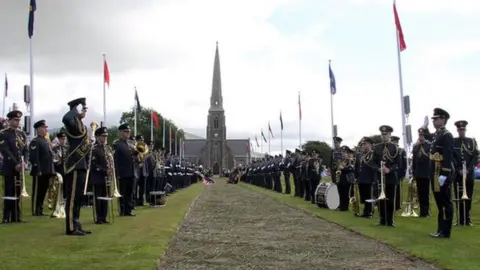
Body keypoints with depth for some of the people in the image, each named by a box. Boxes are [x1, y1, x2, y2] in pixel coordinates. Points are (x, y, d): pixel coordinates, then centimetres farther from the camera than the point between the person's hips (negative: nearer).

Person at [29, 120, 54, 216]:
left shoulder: (46, 142, 19)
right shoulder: (35, 142, -9)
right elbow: (34, 158, -17)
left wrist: (52, 171, 16)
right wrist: (38, 170, -22)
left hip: (47, 172, 8)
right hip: (39, 172, -8)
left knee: (43, 191, 12)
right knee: (37, 192, -2)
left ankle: (40, 210, 19)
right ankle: (35, 211, 4)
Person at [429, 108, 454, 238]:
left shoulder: (446, 135, -12)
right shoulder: (437, 135, 17)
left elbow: (448, 156, -20)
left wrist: (443, 175, -24)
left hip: (443, 174, -10)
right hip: (436, 173, 10)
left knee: (445, 203, -3)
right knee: (440, 203, 13)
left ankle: (445, 231, 1)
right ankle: (441, 230, 20)